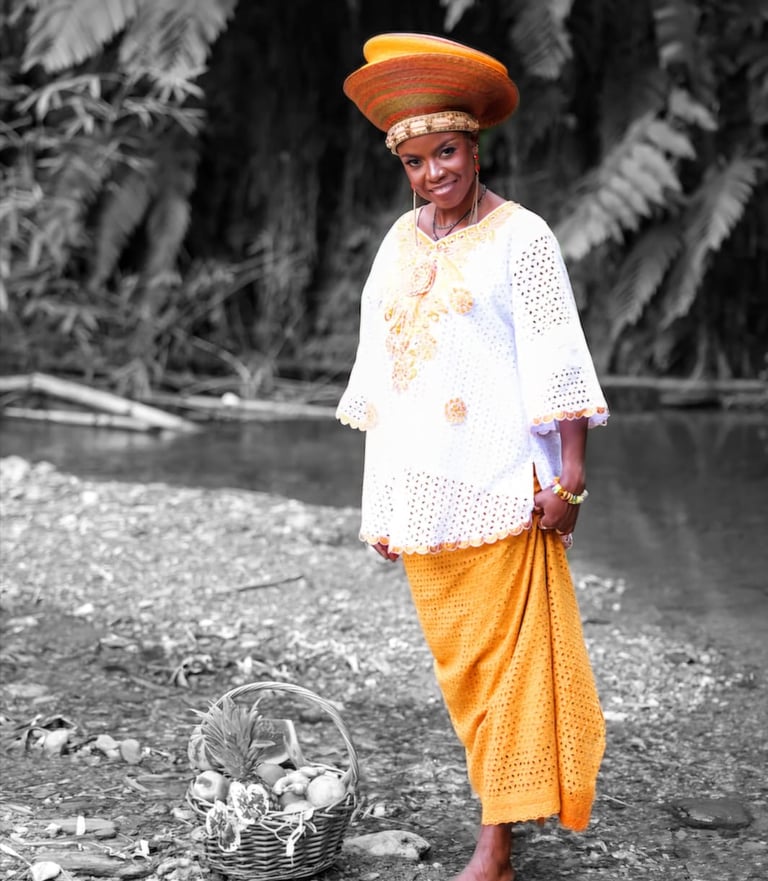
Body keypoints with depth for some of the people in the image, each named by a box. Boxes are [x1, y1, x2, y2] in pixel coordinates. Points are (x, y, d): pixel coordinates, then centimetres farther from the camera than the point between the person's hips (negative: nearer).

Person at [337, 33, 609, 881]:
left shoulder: (520, 236, -4)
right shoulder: (397, 245, 13)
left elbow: (558, 357, -8)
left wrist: (570, 472, -14)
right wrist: (380, 499, 14)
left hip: (496, 484, -6)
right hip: (419, 487, 6)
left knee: (506, 653, -5)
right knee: (455, 654, 10)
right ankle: (506, 779, 25)